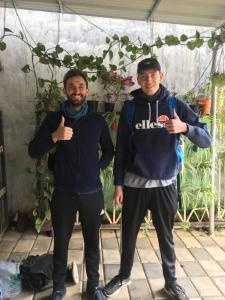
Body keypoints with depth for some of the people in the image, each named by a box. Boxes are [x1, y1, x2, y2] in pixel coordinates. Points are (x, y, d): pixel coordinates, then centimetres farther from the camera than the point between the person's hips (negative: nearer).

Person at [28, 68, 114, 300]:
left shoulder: (98, 121, 3)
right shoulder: (53, 119, 0)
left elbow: (109, 151, 14)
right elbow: (33, 152, -6)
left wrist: (98, 167, -1)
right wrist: (54, 136, -22)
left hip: (92, 192, 1)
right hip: (63, 193, 0)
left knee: (92, 242, 14)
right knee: (61, 242, 12)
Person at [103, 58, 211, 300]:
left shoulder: (176, 105, -2)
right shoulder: (130, 108, 0)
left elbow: (206, 139, -7)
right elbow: (121, 148, 2)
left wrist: (185, 127, -28)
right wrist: (118, 183, -1)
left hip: (165, 184, 0)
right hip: (135, 183, 1)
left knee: (166, 236, 13)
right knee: (129, 234, 14)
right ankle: (123, 276, 37)